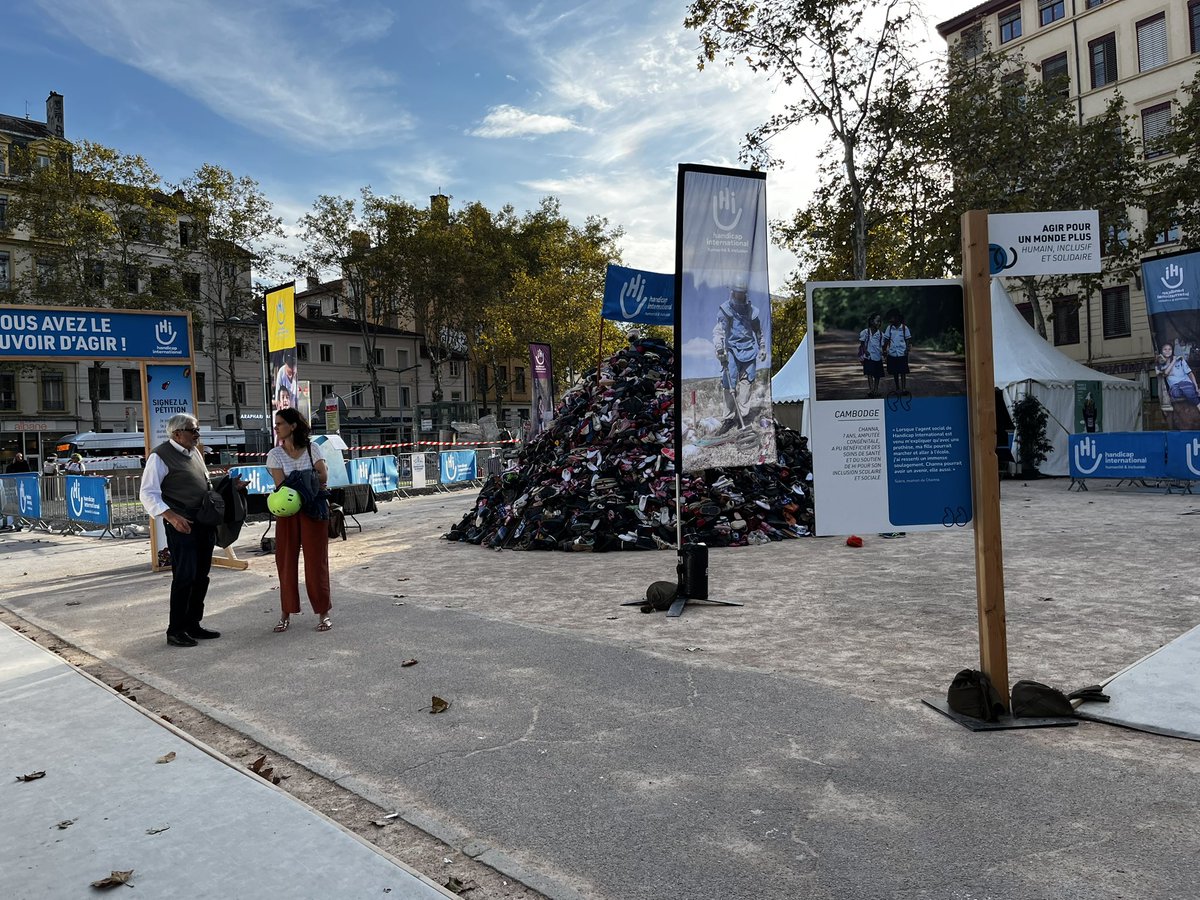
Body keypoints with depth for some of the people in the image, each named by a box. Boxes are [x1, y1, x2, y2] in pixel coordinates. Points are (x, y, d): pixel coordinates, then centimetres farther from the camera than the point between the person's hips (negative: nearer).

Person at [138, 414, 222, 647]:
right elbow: (148, 494, -13)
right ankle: (175, 630, 3)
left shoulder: (195, 452, 17)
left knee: (201, 577, 12)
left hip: (205, 523, 8)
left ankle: (192, 624, 23)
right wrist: (171, 516, -23)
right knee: (184, 577, -8)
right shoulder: (160, 456, -8)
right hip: (182, 525, -8)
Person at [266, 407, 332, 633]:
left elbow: (323, 477, -7)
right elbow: (281, 486, -7)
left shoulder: (312, 448, 2)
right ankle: (286, 613, 14)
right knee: (286, 560, 3)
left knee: (316, 560, 0)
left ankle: (322, 613, 7)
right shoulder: (275, 454, 3)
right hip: (288, 512, 1)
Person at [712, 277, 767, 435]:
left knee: (746, 381, -2)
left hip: (749, 350, 3)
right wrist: (719, 348, -22)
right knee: (730, 384, -5)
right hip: (731, 350, -2)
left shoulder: (751, 310, 10)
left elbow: (758, 331, 23)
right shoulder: (724, 309, 0)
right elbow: (718, 330, -9)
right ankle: (729, 418, 2)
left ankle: (743, 414, 3)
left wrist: (762, 347, 26)